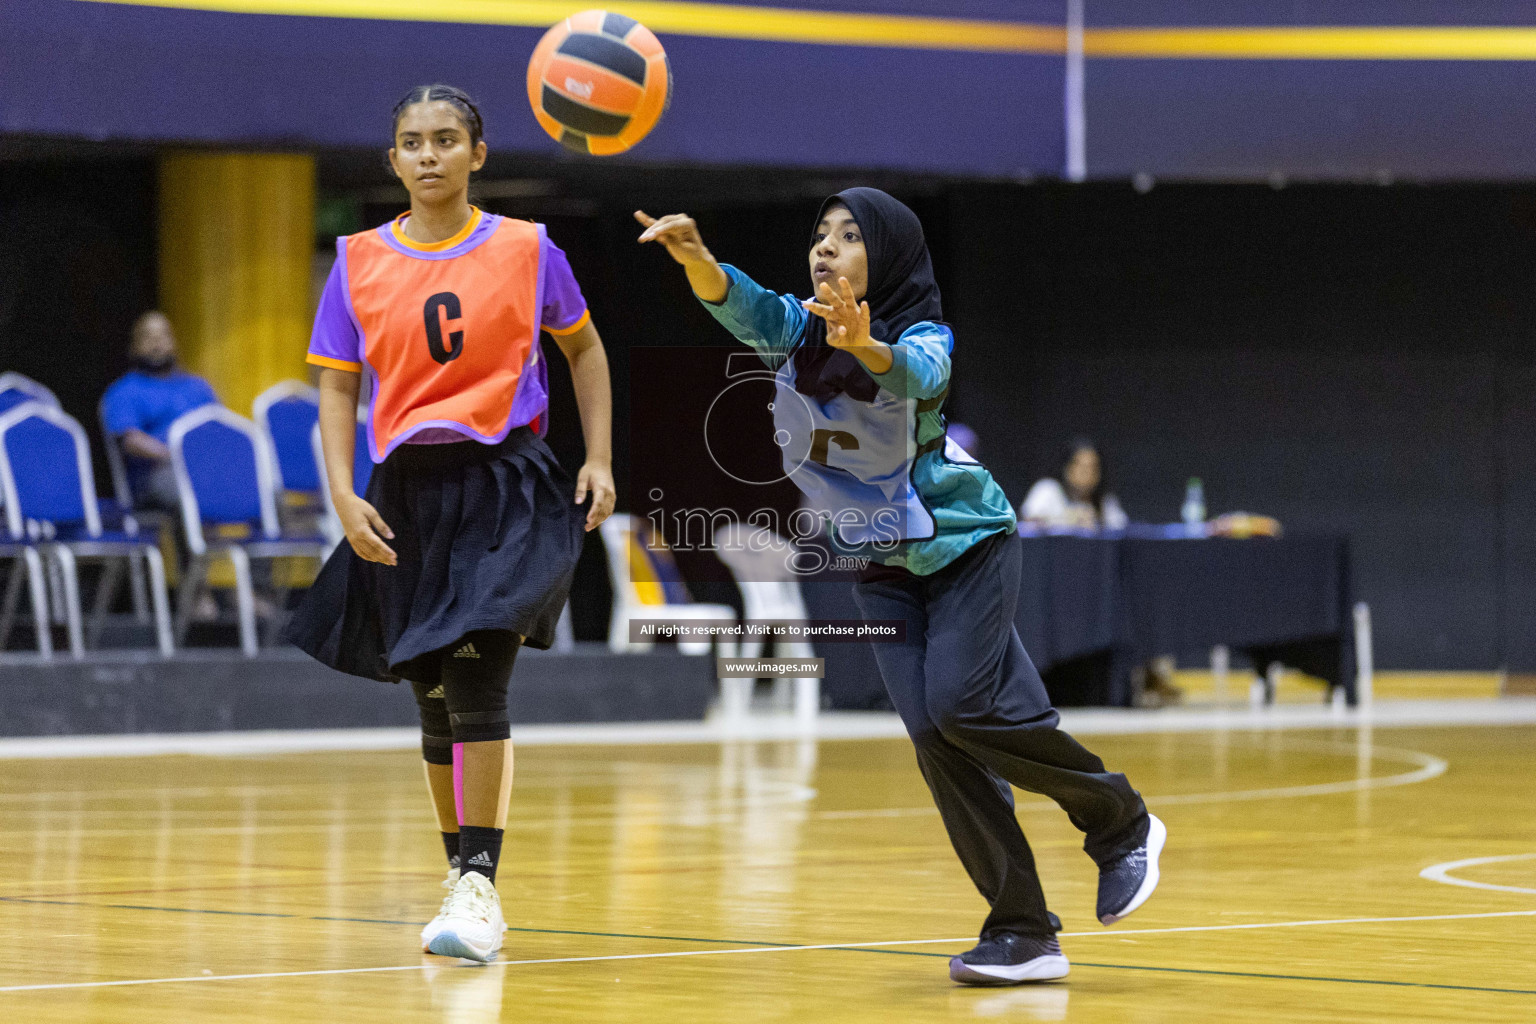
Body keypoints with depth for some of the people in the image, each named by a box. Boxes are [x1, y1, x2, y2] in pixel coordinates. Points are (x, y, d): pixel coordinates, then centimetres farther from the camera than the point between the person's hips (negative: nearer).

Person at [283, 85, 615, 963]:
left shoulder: (525, 249, 0)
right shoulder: (360, 262, 4)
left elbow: (584, 346, 13)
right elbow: (338, 387, 6)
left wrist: (600, 461, 5)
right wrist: (345, 496, -7)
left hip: (506, 480, -3)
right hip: (408, 491, 3)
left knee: (476, 683, -17)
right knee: (436, 697, 11)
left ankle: (481, 887, -15)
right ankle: (462, 872, 27)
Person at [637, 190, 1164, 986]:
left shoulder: (925, 338, -18)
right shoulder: (796, 329, -6)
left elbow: (913, 375, -42)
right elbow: (740, 302, -27)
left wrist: (864, 344, -65)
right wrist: (694, 256, -49)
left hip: (965, 543, -5)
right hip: (882, 565, 5)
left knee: (959, 704, -21)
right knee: (935, 739, -6)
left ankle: (1121, 822, 3)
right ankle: (1024, 933, -3)